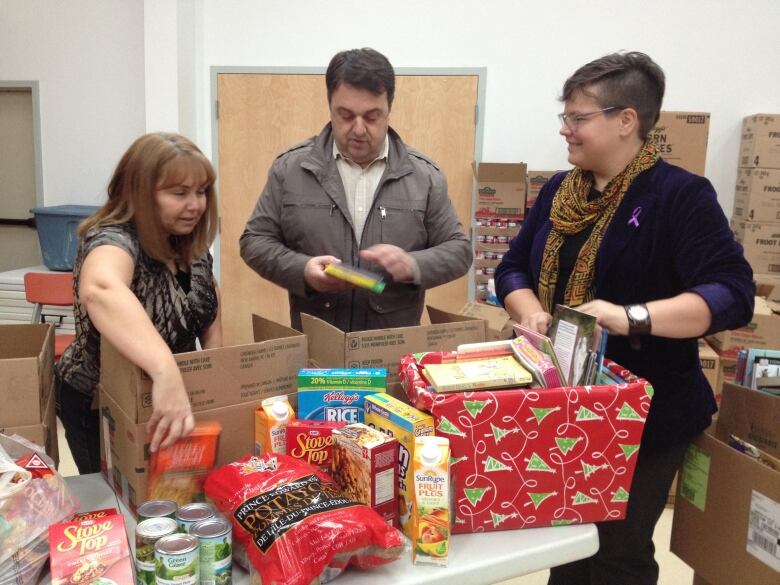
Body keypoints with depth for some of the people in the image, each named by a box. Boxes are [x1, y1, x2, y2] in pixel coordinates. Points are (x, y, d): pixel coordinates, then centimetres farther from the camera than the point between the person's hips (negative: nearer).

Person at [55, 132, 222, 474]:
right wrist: (166, 371, -65)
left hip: (177, 398, 7)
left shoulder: (190, 245, -6)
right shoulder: (114, 240, -29)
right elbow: (99, 289, -52)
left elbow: (207, 295, 12)